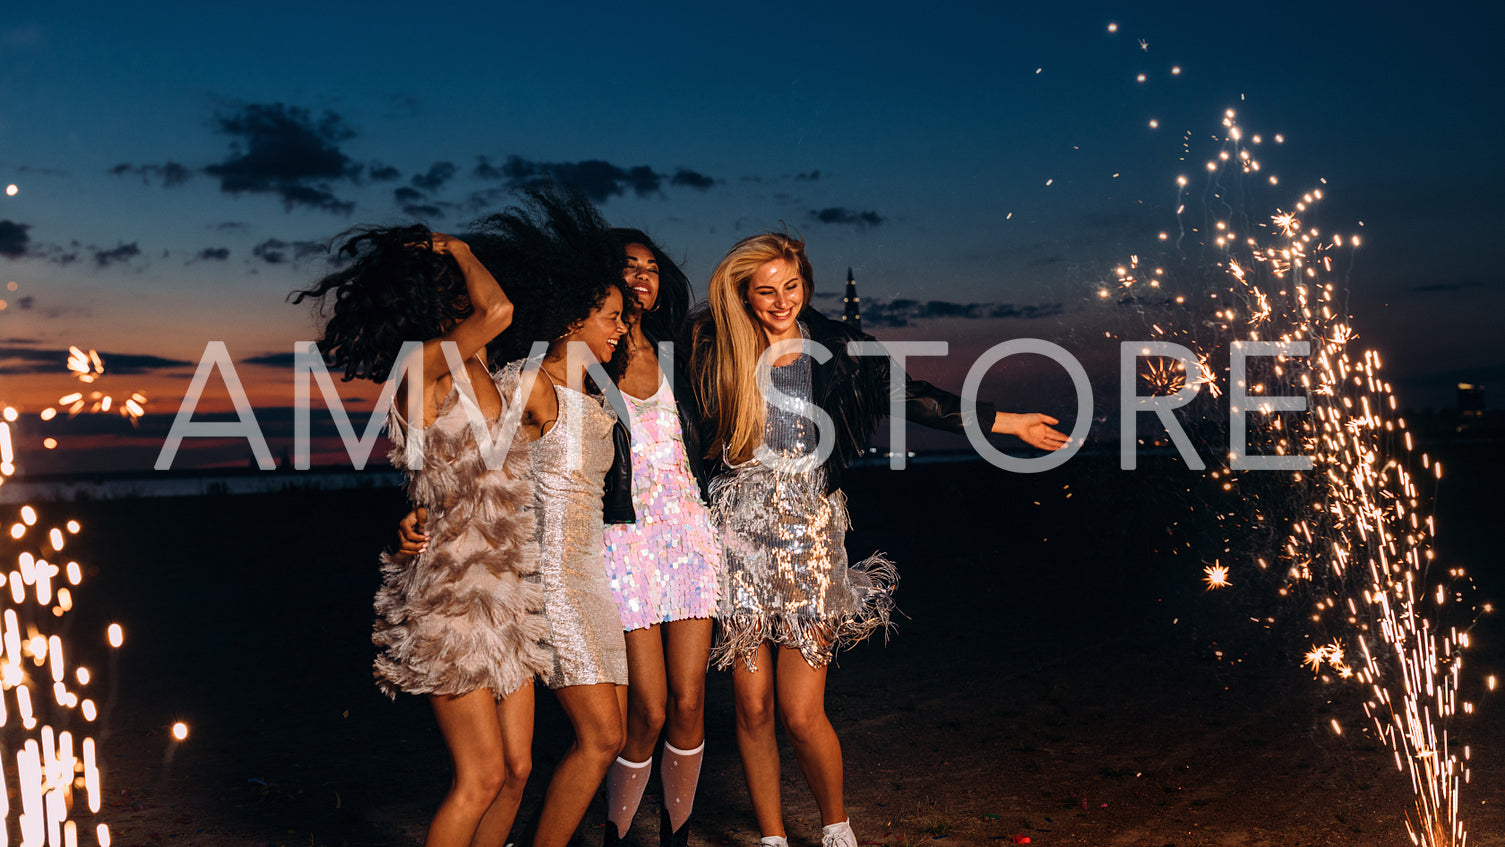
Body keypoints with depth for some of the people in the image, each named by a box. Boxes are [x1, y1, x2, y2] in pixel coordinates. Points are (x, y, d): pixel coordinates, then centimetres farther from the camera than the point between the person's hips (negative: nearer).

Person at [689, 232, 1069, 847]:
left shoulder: (833, 348, 4)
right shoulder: (715, 348, 1)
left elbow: (907, 397, 10)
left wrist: (1007, 422, 13)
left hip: (809, 535, 0)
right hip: (739, 535, 1)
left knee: (801, 714, -4)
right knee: (752, 708, 4)